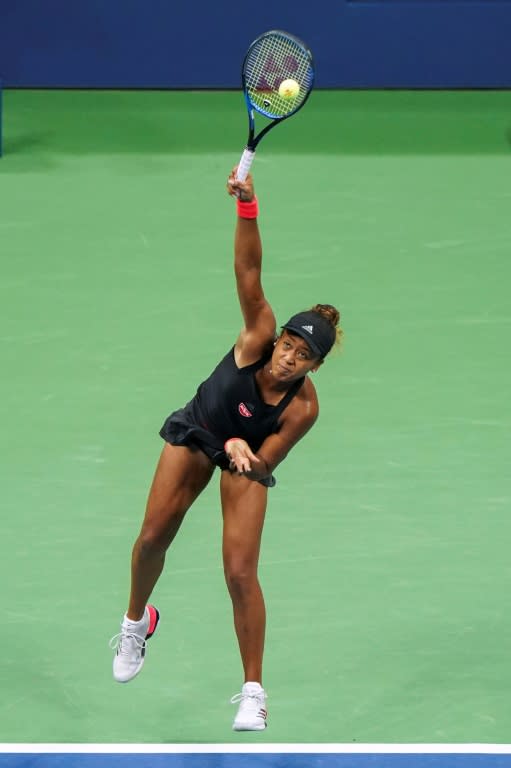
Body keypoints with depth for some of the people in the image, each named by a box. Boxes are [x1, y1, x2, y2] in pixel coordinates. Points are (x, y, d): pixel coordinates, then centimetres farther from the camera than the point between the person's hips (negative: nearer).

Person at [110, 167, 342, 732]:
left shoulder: (302, 407, -31)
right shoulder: (259, 338, -30)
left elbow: (262, 466, -23)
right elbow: (249, 272, -41)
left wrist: (242, 451, -45)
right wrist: (247, 209, -55)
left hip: (245, 456, -2)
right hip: (195, 431, 2)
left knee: (240, 571, -13)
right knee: (153, 537, 2)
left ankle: (253, 692, -2)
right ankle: (136, 620, 35)